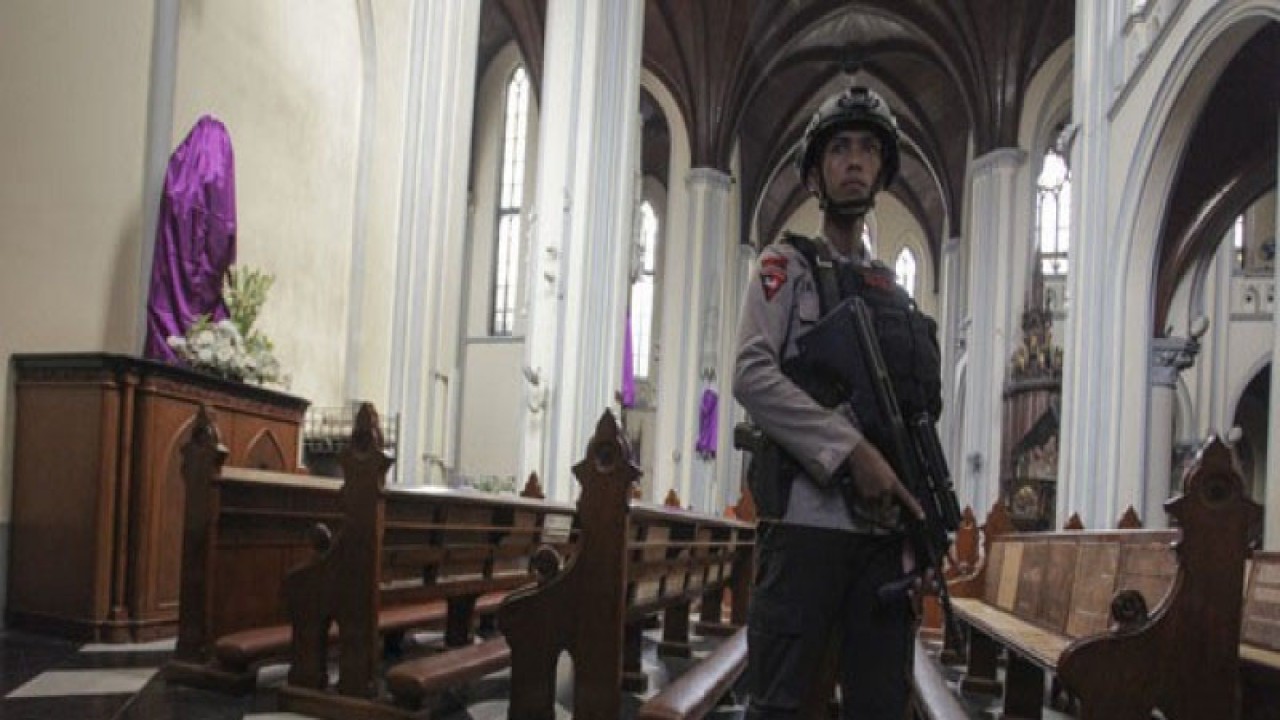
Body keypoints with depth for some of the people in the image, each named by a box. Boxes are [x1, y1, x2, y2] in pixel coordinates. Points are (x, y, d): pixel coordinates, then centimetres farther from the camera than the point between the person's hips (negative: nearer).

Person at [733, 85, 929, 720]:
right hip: (806, 520, -5)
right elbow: (752, 376, -11)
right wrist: (853, 450, -17)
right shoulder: (786, 264, 5)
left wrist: (925, 520, 7)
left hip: (885, 528, 5)